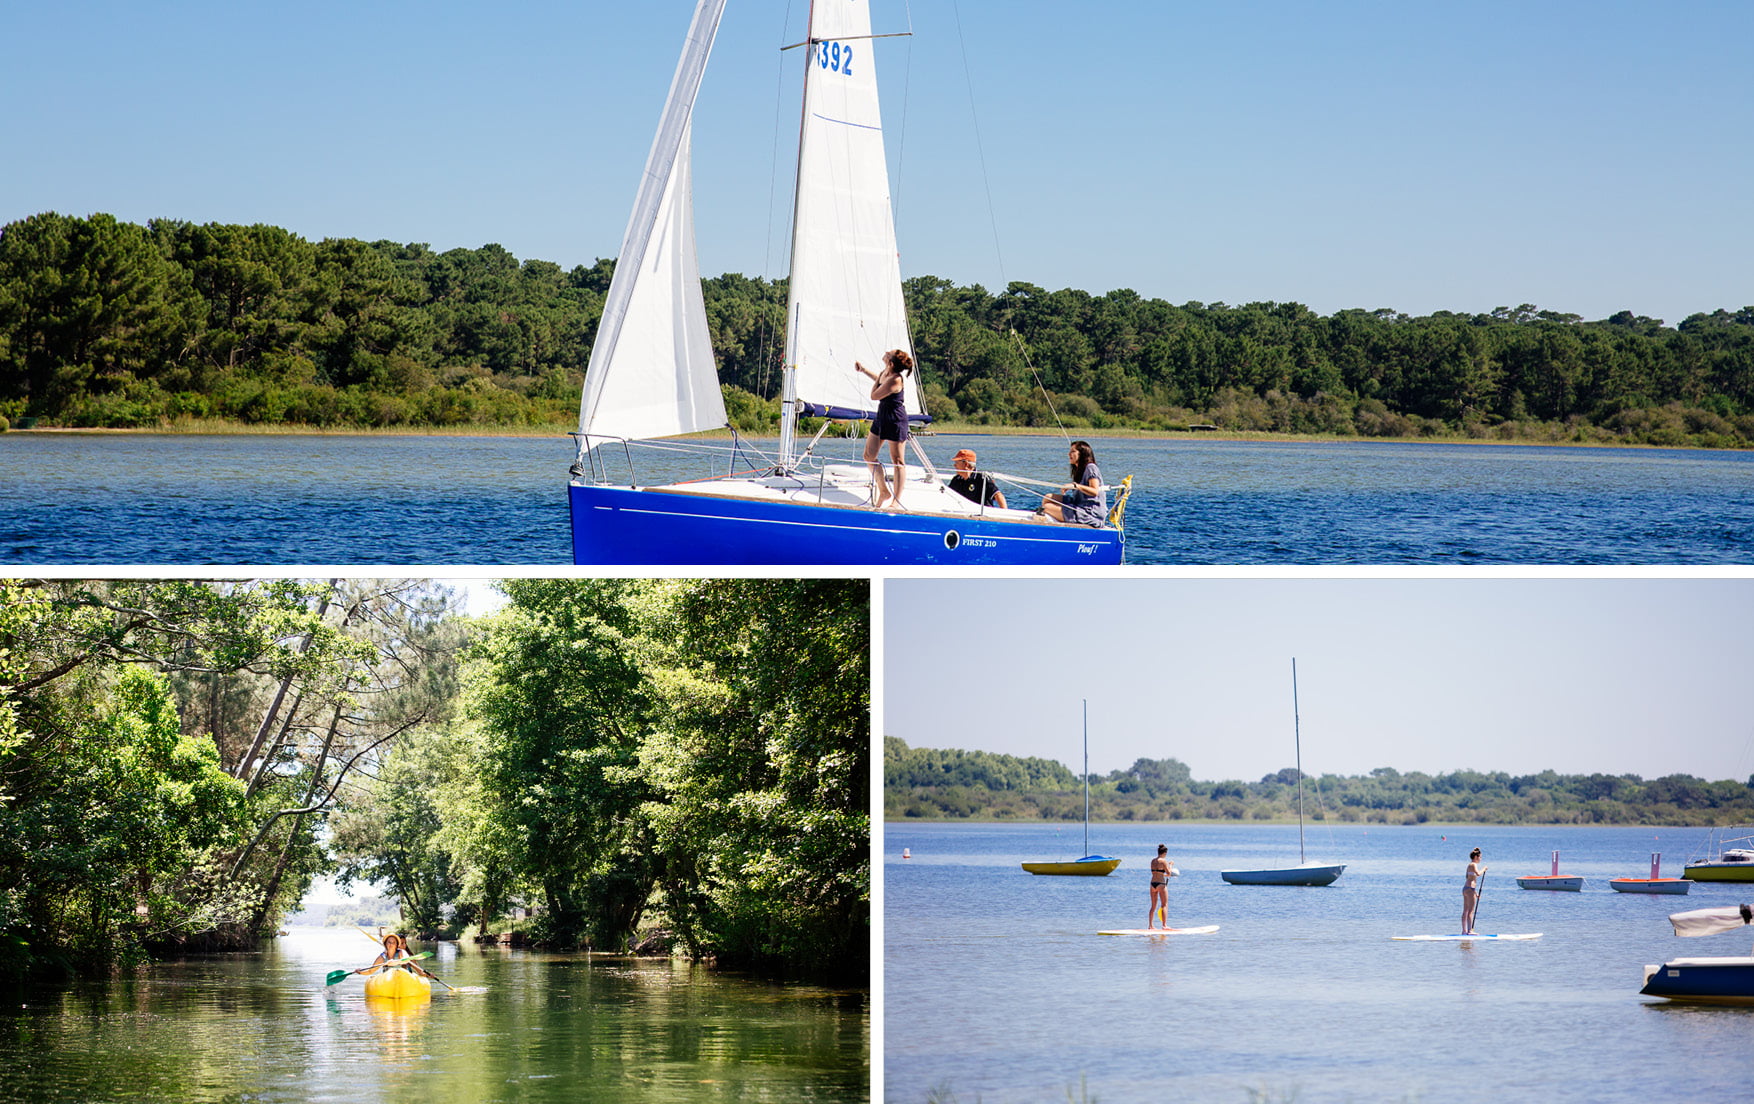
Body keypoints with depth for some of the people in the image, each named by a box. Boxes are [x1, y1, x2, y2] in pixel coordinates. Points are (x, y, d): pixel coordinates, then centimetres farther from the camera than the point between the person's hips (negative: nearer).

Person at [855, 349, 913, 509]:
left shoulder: (895, 380, -25)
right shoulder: (885, 375, 2)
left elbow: (874, 395, -20)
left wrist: (879, 378, -9)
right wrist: (863, 369, 33)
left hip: (895, 420, -10)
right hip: (881, 418, 10)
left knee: (897, 461, 1)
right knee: (869, 456, 10)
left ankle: (897, 500, 6)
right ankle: (884, 492, 22)